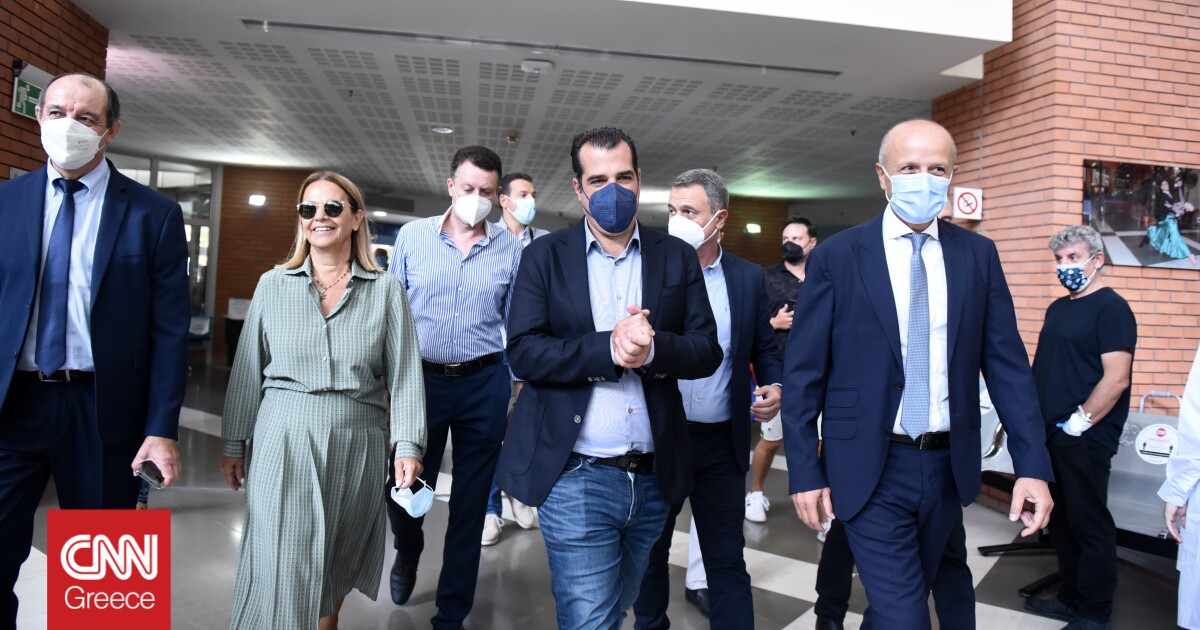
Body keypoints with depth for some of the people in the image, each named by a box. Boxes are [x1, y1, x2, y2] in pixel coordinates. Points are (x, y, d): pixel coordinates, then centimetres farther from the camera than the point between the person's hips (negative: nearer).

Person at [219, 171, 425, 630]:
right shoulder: (273, 285, 5)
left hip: (357, 442, 0)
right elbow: (247, 371, 8)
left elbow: (404, 372, -2)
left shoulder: (386, 290, 2)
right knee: (280, 567, -3)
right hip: (284, 438, 0)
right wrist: (234, 444, 9)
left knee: (338, 561, 16)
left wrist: (408, 445, -10)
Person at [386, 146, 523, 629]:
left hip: (484, 385, 0)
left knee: (470, 504, 9)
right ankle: (407, 554, 46)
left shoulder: (510, 249, 0)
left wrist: (520, 389, 4)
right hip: (420, 379, 0)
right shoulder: (412, 236, 0)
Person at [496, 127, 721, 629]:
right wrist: (608, 346, -22)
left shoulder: (677, 257, 5)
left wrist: (653, 347, -20)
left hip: (652, 478, 4)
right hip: (575, 478, -3)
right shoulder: (546, 256, -1)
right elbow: (523, 353, -10)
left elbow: (706, 351, 0)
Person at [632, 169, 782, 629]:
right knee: (651, 550, 19)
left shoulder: (748, 278, 2)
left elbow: (764, 350, 9)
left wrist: (774, 387, -9)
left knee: (726, 559, 10)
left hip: (721, 441, 0)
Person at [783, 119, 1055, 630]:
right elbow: (803, 372, -6)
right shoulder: (836, 257, -7)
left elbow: (1007, 364, 2)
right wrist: (805, 471, -8)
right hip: (870, 469, -4)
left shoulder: (978, 255, 3)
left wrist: (1033, 464, -5)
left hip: (948, 466, 5)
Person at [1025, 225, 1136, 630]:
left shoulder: (1111, 308, -10)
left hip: (1084, 440, -8)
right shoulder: (1058, 308, 14)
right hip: (1050, 436, 8)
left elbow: (1116, 378, -18)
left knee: (1090, 525, 3)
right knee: (1061, 521, 16)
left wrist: (1079, 422, -16)